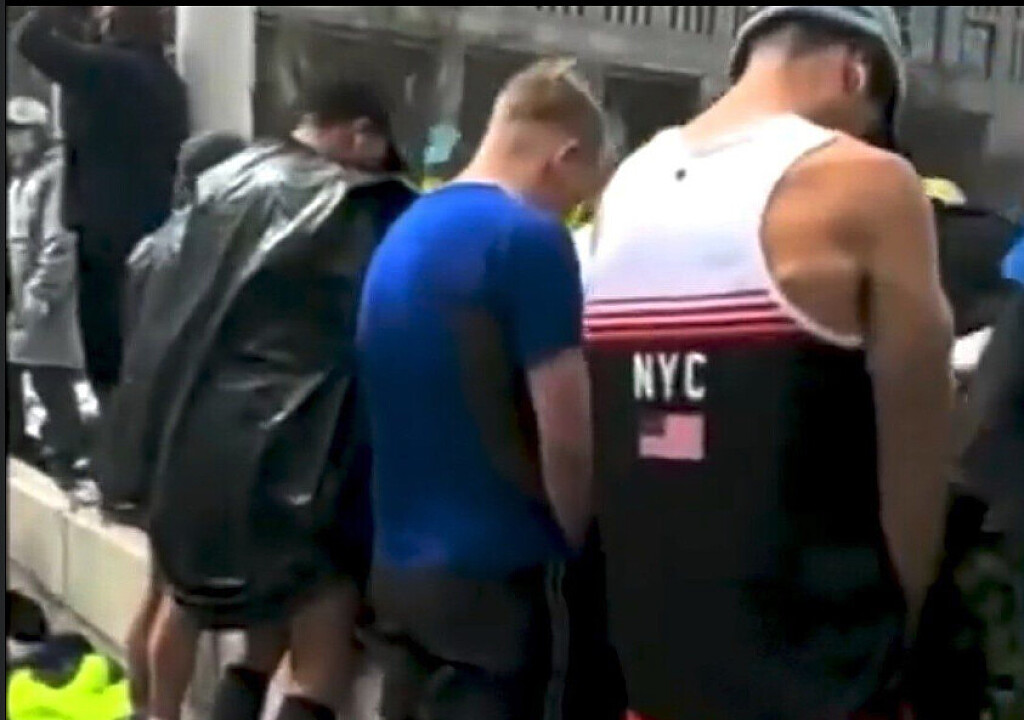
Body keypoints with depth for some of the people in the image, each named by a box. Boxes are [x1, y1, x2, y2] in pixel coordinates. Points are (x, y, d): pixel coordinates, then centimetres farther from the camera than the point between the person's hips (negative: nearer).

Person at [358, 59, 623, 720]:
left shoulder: (404, 233, 9)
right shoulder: (530, 237, -15)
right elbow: (567, 439, -17)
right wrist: (580, 550, 1)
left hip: (400, 566, 8)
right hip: (505, 576, -8)